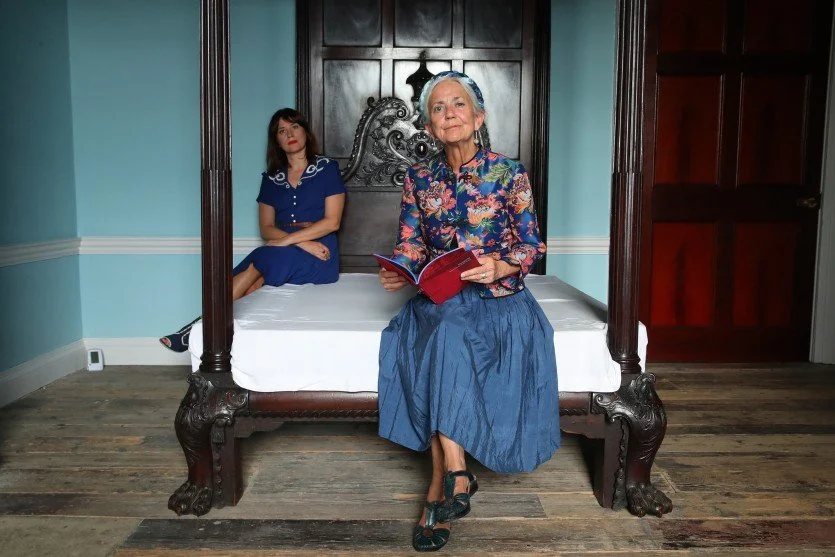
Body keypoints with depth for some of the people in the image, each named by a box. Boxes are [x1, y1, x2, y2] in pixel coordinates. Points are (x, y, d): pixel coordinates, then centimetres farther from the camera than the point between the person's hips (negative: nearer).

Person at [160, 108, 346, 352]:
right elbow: (266, 229, 6)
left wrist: (288, 240, -15)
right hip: (280, 258, 4)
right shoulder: (271, 179, 14)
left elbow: (332, 222, -7)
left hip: (318, 260, -4)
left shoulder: (327, 169, 3)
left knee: (259, 261, -27)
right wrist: (304, 242, -12)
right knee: (254, 284, -28)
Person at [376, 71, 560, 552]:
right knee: (445, 332, -31)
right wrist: (398, 273, -14)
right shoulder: (419, 179, 8)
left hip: (497, 299, -2)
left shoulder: (510, 174, 0)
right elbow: (411, 247, 8)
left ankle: (443, 482, -22)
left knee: (447, 335, -32)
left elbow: (532, 246, 0)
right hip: (437, 299, 3)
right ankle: (457, 475, -22)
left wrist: (500, 267, -21)